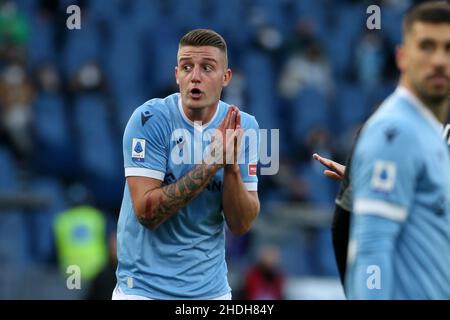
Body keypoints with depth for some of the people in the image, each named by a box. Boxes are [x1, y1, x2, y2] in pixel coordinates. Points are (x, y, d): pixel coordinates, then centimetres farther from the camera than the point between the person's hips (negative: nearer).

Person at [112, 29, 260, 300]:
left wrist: (232, 166, -20)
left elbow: (241, 225, -4)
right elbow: (147, 213, -20)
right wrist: (211, 162, -24)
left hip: (212, 286, 3)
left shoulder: (244, 127, -3)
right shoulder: (150, 120, -13)